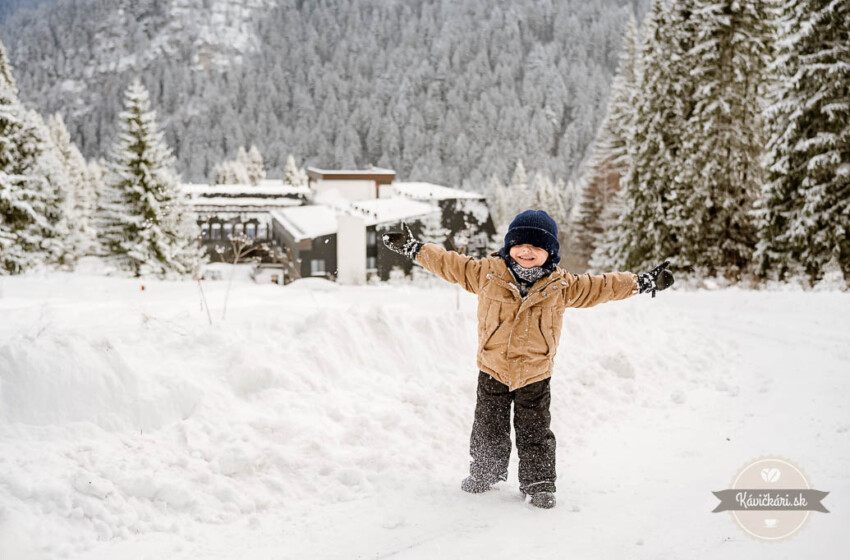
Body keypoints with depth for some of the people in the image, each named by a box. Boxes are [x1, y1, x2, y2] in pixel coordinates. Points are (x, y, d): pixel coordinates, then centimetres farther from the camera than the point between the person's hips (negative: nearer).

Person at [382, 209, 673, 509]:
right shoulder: (487, 272, -5)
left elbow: (601, 286, 5)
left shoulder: (562, 285, -3)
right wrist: (413, 247, 0)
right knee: (488, 428, 14)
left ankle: (538, 483, 20)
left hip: (535, 374, -1)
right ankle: (484, 473, 35)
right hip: (492, 369, 1)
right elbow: (448, 263, 1)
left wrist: (642, 282, 4)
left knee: (534, 433, 5)